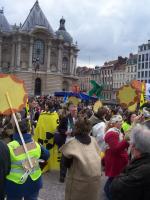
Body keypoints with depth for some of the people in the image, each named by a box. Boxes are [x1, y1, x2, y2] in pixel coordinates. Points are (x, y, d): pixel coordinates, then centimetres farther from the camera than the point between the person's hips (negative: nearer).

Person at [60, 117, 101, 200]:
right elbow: (98, 155, 7)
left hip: (79, 179, -4)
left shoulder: (72, 142, -10)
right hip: (95, 177, 4)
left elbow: (67, 164, -4)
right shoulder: (93, 140, 2)